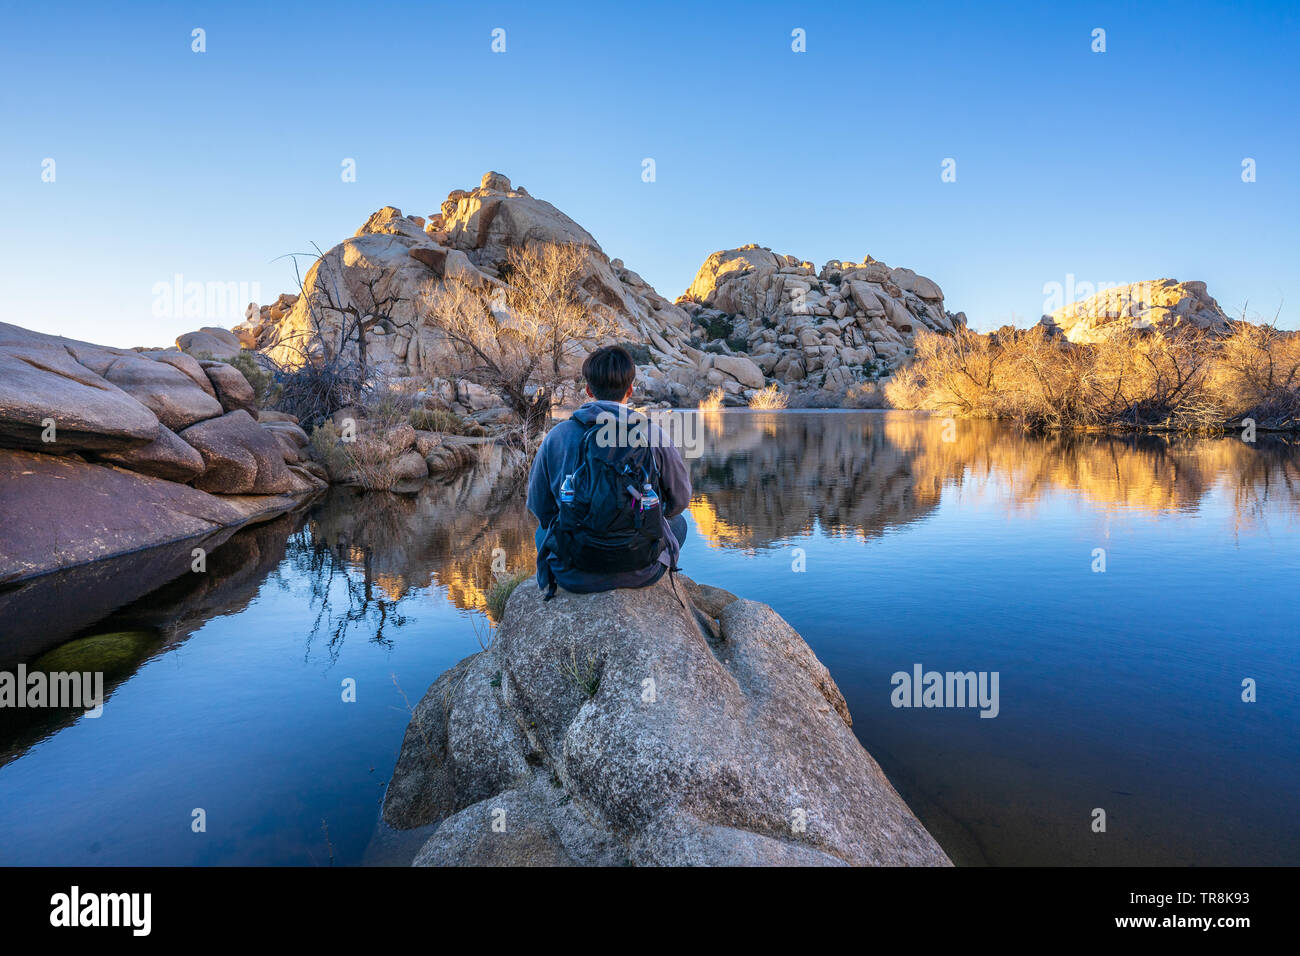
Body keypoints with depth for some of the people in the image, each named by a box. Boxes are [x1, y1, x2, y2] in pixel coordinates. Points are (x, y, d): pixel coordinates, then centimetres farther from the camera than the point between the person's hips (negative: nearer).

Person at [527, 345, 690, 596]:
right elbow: (679, 501, 3)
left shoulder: (557, 436, -7)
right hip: (642, 572, 0)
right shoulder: (653, 436, -9)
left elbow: (539, 506, 3)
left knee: (544, 529, 35)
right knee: (678, 522, 32)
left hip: (575, 576, 1)